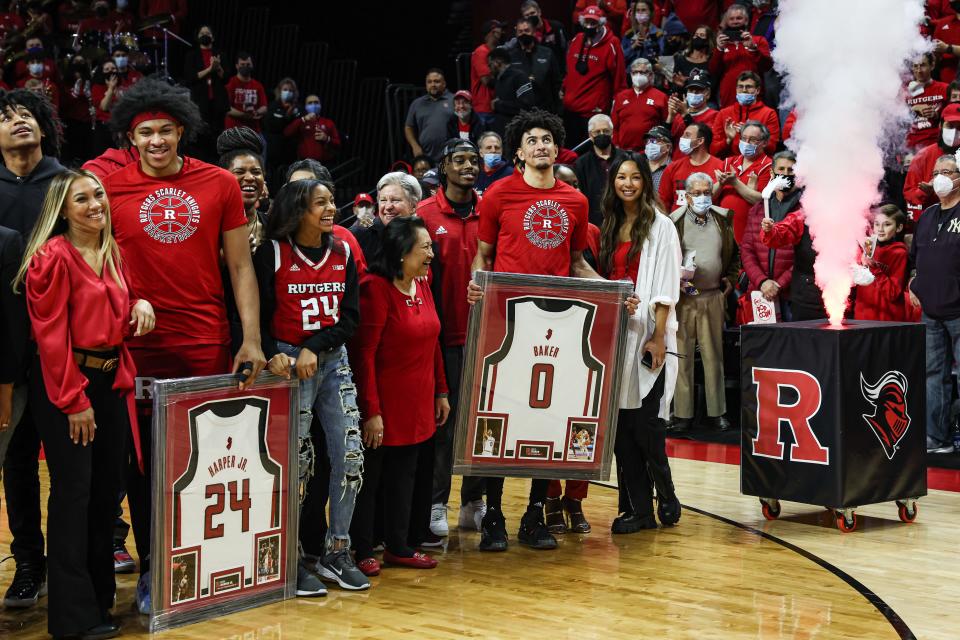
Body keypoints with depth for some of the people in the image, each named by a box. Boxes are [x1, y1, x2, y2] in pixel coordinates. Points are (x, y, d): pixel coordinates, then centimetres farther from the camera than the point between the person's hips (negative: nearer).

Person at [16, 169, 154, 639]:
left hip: (111, 379, 8)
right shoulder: (52, 256, -12)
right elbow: (51, 335, -15)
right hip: (65, 384, -7)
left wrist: (140, 307, -3)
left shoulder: (111, 253, 11)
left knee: (107, 487, 11)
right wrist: (74, 401, -16)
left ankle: (100, 593, 23)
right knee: (73, 490, -5)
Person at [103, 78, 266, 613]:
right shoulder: (110, 187, 1)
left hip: (208, 343, 1)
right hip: (138, 346, 0)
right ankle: (151, 570, 20)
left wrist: (252, 340, -2)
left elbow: (240, 267, 5)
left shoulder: (220, 184, 3)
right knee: (145, 460, 7)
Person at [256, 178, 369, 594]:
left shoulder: (342, 254, 7)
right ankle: (294, 559, 11)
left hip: (333, 360, 5)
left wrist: (313, 348, -12)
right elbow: (258, 314, -7)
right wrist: (273, 354, -24)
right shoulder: (272, 253, -6)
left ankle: (336, 552, 14)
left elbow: (350, 317, 2)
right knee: (295, 462, -1)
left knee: (350, 456, 1)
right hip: (289, 363, -5)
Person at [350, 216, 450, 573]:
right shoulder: (375, 288, -17)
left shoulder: (422, 286, 8)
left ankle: (398, 546, 27)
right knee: (370, 477, 4)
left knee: (405, 476, 16)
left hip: (418, 406, 8)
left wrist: (440, 392, 14)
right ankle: (362, 551, 15)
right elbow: (363, 354, -19)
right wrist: (371, 411, -21)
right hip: (384, 406, -8)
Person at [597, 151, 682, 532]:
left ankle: (665, 498, 12)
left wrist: (659, 336, -16)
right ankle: (636, 508, 10)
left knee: (644, 422, -8)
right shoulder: (611, 227, 16)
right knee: (620, 422, 4)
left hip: (647, 334, -6)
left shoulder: (660, 226, -2)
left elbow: (666, 287, -8)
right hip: (615, 333, 6)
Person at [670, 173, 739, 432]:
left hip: (714, 297, 2)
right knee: (682, 355, 0)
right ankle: (682, 413, 6)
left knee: (714, 355, 6)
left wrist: (730, 280, 9)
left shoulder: (723, 220, 10)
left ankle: (716, 412, 12)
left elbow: (735, 253, 20)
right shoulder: (674, 222, 0)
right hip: (683, 297, -2)